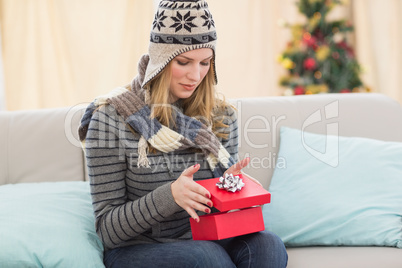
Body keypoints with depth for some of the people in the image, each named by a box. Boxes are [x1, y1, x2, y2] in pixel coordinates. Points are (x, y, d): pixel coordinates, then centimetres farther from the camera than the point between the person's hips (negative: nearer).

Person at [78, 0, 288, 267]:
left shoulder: (222, 115, 4)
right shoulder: (112, 117, -10)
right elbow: (108, 229, -10)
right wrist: (170, 196, -26)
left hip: (208, 242, 4)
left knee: (267, 244, -26)